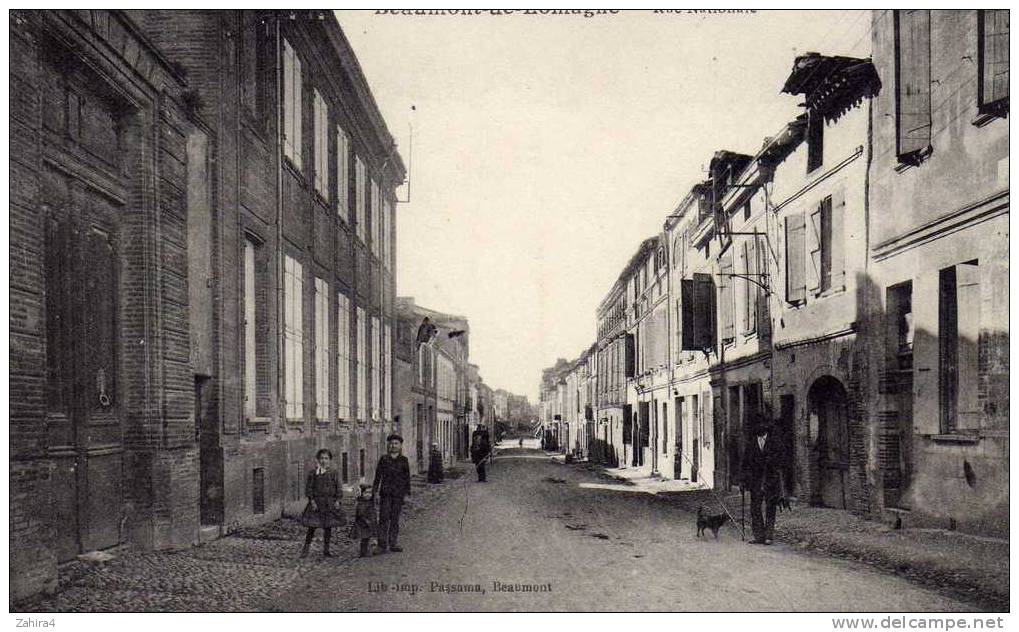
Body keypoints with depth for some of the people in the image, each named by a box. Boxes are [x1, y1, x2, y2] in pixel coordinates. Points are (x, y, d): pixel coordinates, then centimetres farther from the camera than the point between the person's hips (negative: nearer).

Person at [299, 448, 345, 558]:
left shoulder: (333, 473, 3)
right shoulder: (313, 473, -1)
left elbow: (338, 488, 6)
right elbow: (308, 488, -2)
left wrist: (337, 501, -2)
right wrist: (312, 501, -10)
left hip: (330, 503, 2)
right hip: (316, 502, -2)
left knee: (328, 526, 7)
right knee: (312, 526, -3)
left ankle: (326, 550, 18)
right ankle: (305, 549, 7)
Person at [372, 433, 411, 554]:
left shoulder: (404, 460, 6)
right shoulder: (383, 459, 6)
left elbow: (407, 478, 7)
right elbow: (378, 476, 9)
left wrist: (407, 493, 2)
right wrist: (374, 490, 5)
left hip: (398, 493, 0)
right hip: (385, 492, 0)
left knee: (395, 519, 4)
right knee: (383, 518, -7)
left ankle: (392, 544, 12)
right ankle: (382, 545, -7)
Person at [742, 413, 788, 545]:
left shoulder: (775, 442, 0)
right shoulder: (751, 443, 8)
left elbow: (781, 463, -1)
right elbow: (746, 463, 12)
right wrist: (745, 479, 6)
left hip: (771, 480, -2)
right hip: (756, 481, 3)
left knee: (770, 509, 2)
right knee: (755, 508, 0)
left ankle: (768, 536, 8)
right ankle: (759, 536, 5)